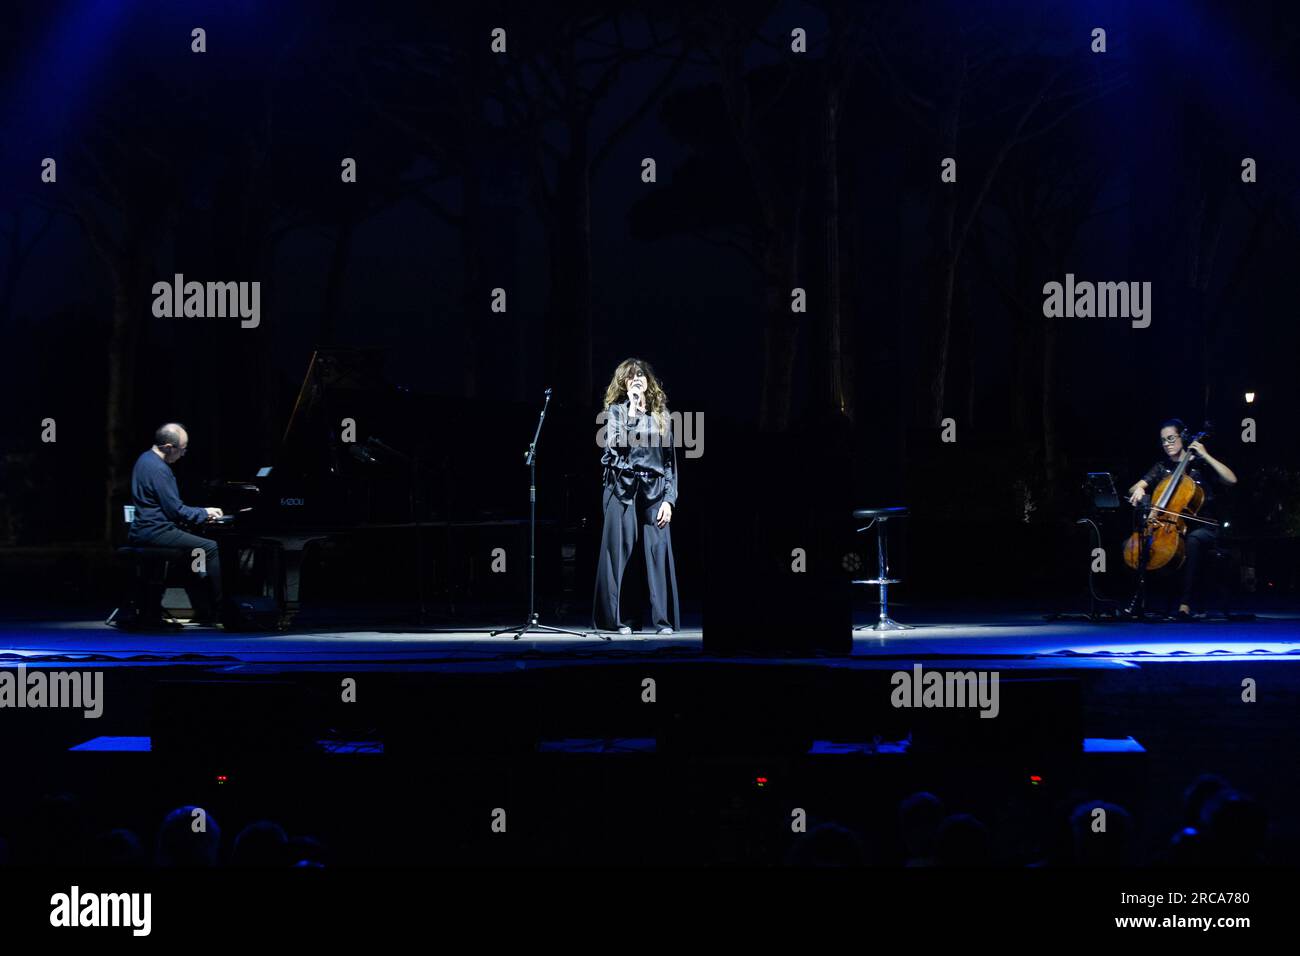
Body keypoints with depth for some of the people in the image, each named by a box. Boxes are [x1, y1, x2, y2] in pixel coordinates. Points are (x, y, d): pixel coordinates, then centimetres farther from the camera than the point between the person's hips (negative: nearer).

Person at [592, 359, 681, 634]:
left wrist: (669, 499, 2)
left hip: (655, 488, 2)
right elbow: (615, 444, -12)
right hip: (623, 487, -2)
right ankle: (616, 618, 4)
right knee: (620, 550, -2)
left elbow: (670, 460, 11)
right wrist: (632, 410, -12)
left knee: (660, 549, -6)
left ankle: (664, 620, -3)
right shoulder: (615, 410, 7)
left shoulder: (661, 413, 13)